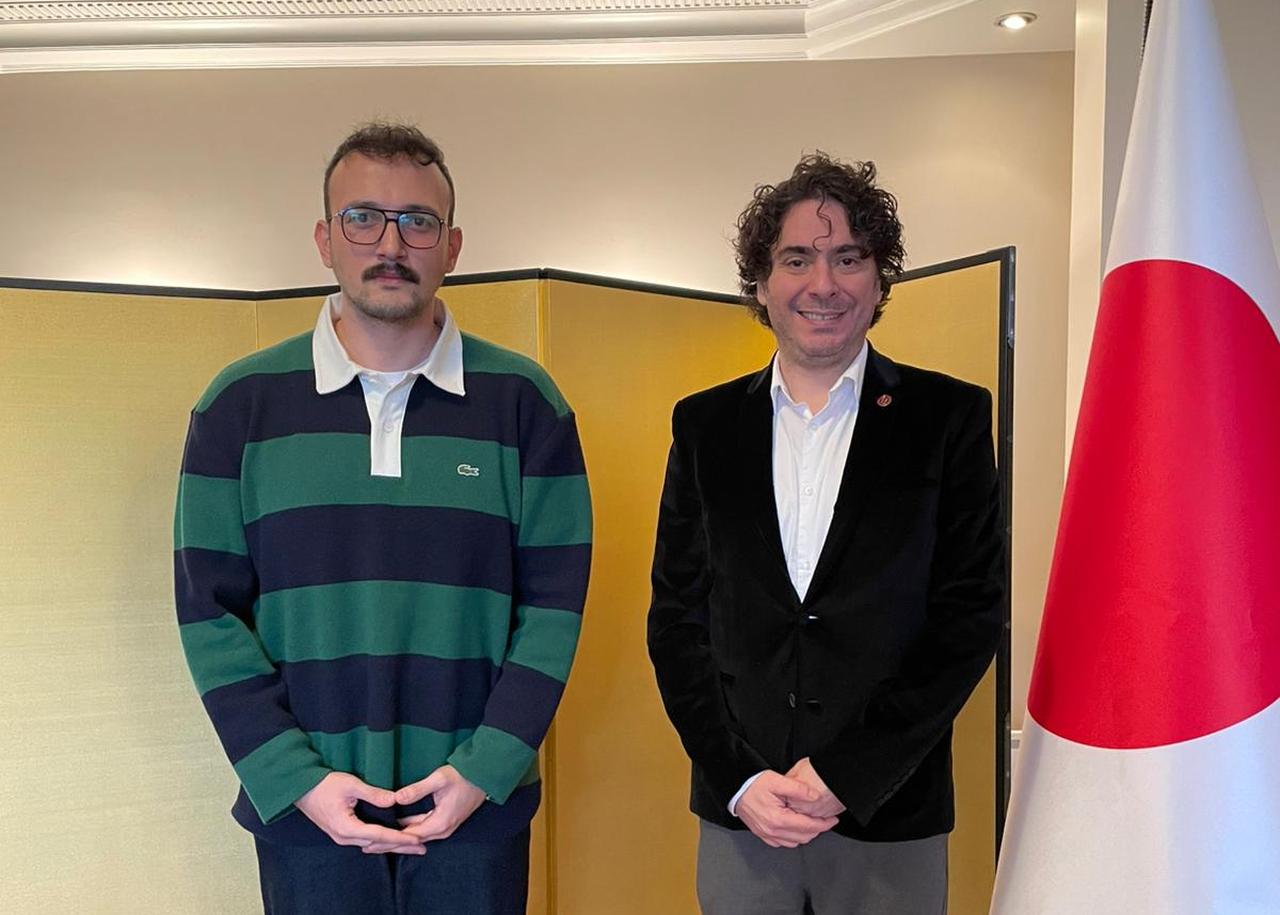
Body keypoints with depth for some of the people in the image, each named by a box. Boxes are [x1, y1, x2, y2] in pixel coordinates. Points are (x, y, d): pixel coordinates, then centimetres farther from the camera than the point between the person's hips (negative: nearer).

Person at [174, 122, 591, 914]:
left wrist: (485, 770, -12)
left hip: (479, 804, 0)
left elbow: (555, 602, -4)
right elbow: (210, 609, -2)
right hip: (303, 810, 1)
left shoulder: (523, 399, -2)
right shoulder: (241, 403, -1)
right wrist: (295, 779, -10)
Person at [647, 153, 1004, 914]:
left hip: (890, 818, -1)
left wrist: (845, 774, -12)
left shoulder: (950, 416, -3)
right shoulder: (706, 423, 3)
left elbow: (972, 614, -6)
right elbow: (677, 615, 3)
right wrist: (738, 779, -7)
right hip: (738, 814, 2)